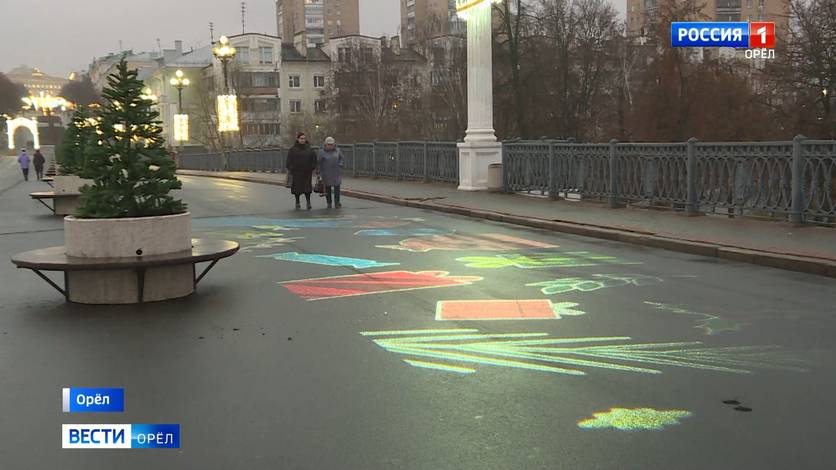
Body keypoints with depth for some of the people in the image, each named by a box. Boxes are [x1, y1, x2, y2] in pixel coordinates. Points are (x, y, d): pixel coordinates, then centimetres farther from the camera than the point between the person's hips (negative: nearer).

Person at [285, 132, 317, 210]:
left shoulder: (309, 149, 6)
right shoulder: (293, 149, 1)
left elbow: (314, 159, 8)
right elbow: (289, 160, 0)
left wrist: (313, 169, 3)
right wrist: (289, 169, -6)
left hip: (307, 172, 1)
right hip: (296, 172, -1)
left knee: (307, 188, -5)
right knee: (297, 188, 4)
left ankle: (308, 202, 4)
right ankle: (297, 203, 14)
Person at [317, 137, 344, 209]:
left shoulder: (338, 151, 4)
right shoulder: (322, 152, -1)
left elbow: (342, 158, 15)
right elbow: (319, 162, 1)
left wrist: (340, 164, -2)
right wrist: (318, 171, -1)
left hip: (336, 173, 1)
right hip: (326, 174, -1)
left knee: (337, 187, -3)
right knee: (328, 188, 5)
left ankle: (337, 203, 2)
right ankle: (329, 203, 16)